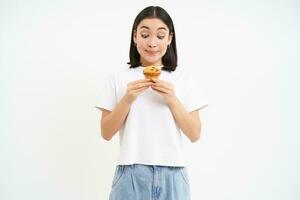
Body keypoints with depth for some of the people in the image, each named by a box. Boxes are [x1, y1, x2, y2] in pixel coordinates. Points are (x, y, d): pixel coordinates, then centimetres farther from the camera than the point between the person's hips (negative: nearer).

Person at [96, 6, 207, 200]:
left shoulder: (184, 79, 3)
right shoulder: (117, 78, 2)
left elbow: (195, 134, 0)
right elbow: (106, 133, -1)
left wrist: (172, 100, -12)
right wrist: (128, 98, -13)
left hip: (172, 175, 1)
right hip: (131, 175, -1)